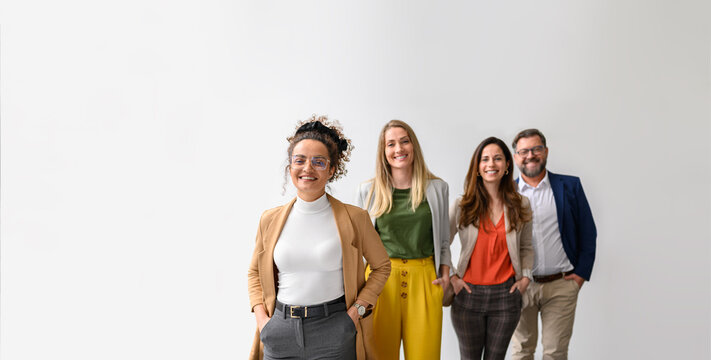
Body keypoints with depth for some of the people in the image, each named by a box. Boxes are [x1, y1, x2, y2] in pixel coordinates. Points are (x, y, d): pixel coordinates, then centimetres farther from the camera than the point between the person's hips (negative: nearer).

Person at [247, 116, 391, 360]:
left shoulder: (353, 218, -4)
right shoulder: (270, 220, 3)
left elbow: (381, 266, 7)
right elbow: (255, 272, 16)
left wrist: (357, 310, -3)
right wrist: (261, 317, 3)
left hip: (333, 333, -2)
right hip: (280, 332, 2)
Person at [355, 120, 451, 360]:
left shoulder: (438, 188, 6)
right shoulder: (368, 191, 3)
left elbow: (443, 240, 14)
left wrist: (445, 273, 3)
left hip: (424, 279, 1)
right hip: (381, 278, 0)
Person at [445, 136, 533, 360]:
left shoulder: (521, 205, 4)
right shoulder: (462, 206, -3)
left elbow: (526, 247, 15)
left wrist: (526, 276, 3)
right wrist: (451, 277, -3)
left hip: (506, 295, 1)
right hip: (469, 294, -1)